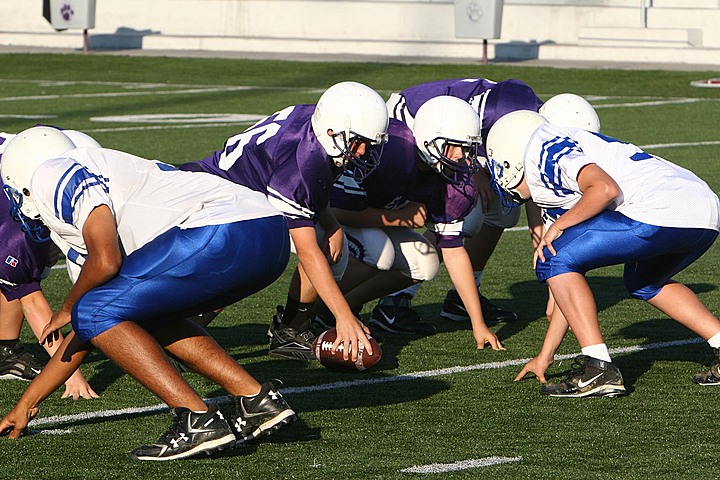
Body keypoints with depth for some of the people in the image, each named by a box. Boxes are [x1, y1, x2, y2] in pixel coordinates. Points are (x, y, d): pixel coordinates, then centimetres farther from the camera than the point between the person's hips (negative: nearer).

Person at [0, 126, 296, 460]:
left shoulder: (53, 176, 5)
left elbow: (105, 262, -9)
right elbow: (85, 337, 36)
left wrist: (67, 311, 11)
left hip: (224, 233, -10)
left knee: (95, 315, -1)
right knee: (145, 316, 28)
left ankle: (198, 422, -7)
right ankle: (256, 400, 18)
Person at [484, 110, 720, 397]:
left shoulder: (544, 151, 3)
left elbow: (606, 189, -15)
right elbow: (572, 285, 31)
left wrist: (557, 227, -1)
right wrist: (545, 356, 33)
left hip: (663, 211, -10)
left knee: (556, 261, -2)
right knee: (642, 283, 35)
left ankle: (598, 369, -7)